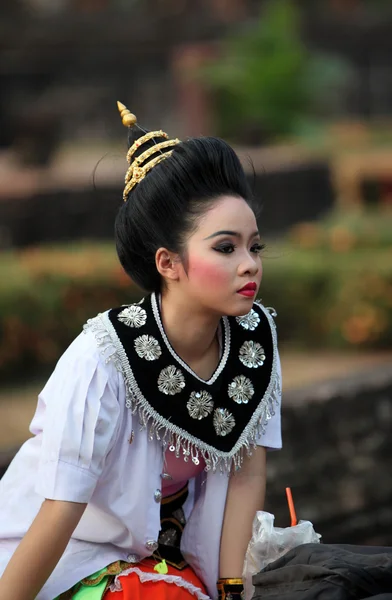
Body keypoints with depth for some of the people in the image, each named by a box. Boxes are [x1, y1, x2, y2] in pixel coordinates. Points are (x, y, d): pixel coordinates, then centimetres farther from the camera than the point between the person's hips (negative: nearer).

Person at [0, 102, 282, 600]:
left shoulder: (255, 336, -12)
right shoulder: (102, 360, -28)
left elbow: (247, 474, -5)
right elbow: (60, 516, -24)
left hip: (169, 552, 5)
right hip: (74, 556, -5)